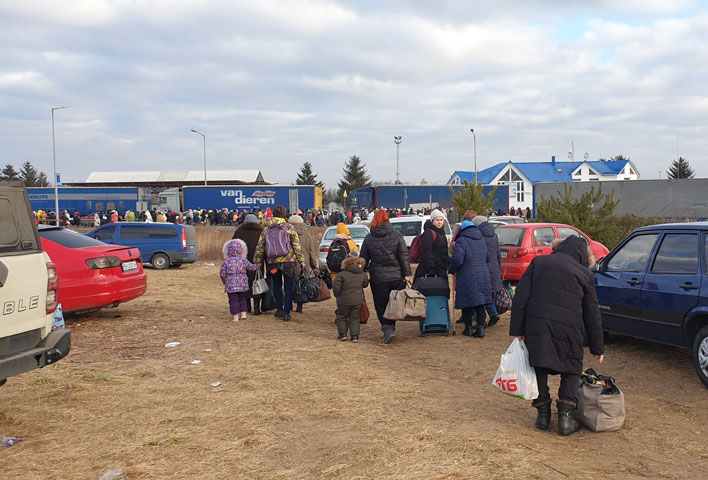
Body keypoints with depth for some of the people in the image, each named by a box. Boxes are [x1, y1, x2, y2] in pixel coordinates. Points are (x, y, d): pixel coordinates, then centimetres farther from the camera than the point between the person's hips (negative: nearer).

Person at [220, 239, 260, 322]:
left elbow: (222, 273, -2)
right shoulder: (243, 260, -2)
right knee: (242, 299, 19)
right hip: (242, 283, 2)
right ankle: (243, 314, 18)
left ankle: (236, 316, 1)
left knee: (233, 300, 2)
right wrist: (257, 266, 35)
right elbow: (251, 267, 14)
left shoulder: (226, 261, -7)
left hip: (231, 285, -2)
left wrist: (224, 281, 16)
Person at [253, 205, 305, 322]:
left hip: (273, 263, 2)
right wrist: (301, 261, 3)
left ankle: (279, 309, 17)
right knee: (288, 287, 5)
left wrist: (257, 262, 14)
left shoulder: (266, 230, 6)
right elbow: (297, 246, -3)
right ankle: (286, 313, 3)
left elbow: (259, 248, 6)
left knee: (277, 285, 19)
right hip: (288, 262, -2)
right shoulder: (289, 228, -1)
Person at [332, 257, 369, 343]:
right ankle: (355, 336, 5)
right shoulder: (363, 275, 3)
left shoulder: (342, 274, -8)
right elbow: (365, 285, 16)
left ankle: (342, 334, 11)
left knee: (341, 317, 15)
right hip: (358, 300, 3)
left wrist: (337, 295, 2)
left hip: (344, 300, -3)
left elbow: (335, 286, -12)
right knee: (354, 318, 11)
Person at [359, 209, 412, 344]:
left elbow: (363, 259, 5)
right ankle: (391, 327, 25)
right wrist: (407, 274, 2)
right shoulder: (397, 236, 0)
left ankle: (387, 328, -13)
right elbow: (404, 256, -1)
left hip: (377, 277, -1)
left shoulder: (368, 238, 1)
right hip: (396, 276, 1)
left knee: (380, 305, 4)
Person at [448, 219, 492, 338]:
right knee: (479, 304, 9)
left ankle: (468, 328, 11)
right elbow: (486, 258, 17)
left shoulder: (462, 241, -11)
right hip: (483, 276, 6)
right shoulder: (482, 241, 13)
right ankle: (480, 328, 5)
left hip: (467, 277, -6)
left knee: (466, 303, 6)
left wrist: (451, 270, -5)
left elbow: (457, 259, -21)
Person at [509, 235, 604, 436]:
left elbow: (520, 299, 3)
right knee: (571, 371, 14)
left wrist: (517, 329, 3)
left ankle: (543, 414, 16)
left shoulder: (539, 262, 11)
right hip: (568, 329, 0)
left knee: (539, 368, 13)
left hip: (536, 327, 1)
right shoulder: (585, 274, 9)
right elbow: (592, 314, 11)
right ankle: (566, 417, 4)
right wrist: (597, 348, 18)